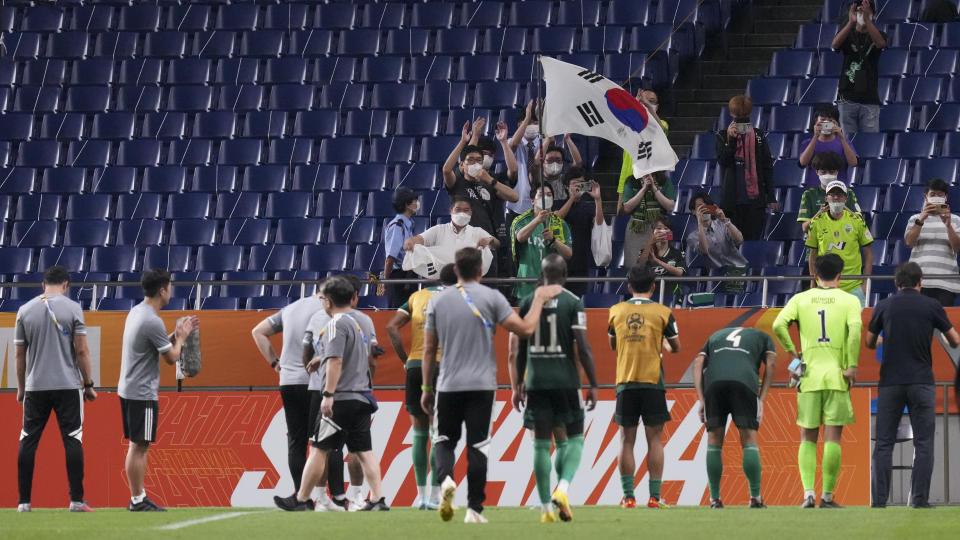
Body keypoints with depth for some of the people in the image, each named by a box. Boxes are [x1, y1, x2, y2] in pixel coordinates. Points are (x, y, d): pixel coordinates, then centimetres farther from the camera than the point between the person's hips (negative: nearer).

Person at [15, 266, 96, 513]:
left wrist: (21, 388, 17)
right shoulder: (72, 308, -3)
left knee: (28, 441, 6)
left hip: (35, 386, 2)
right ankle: (76, 500, -4)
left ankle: (24, 501, 4)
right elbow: (81, 351, -5)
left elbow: (20, 354, 8)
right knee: (72, 439, 0)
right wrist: (88, 384, 2)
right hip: (68, 385, -2)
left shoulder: (25, 310, 4)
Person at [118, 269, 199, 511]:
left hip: (128, 390, 10)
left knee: (137, 446, 13)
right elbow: (171, 357, -11)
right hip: (143, 393, -10)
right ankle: (137, 500, -4)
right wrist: (181, 337, 5)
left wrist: (177, 334, 19)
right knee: (140, 446, -6)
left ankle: (138, 497, 18)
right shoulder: (152, 322, -19)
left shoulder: (136, 313, 11)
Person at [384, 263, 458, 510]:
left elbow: (391, 327, 5)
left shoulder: (417, 296, 15)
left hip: (415, 366, 3)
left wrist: (405, 360, 6)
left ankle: (421, 494, 13)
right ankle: (434, 496, -4)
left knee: (420, 434, 12)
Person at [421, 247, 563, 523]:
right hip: (481, 386, -1)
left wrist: (427, 389, 13)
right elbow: (525, 329, -6)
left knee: (444, 440, 13)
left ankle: (446, 478, -18)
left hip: (448, 385, 1)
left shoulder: (438, 300, 3)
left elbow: (429, 348, 6)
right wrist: (539, 298, 9)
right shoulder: (491, 298, -4)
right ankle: (474, 509, 2)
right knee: (477, 445, 4)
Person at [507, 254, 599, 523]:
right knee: (574, 439, 9)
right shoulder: (573, 303, -3)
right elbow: (583, 347, -8)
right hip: (566, 381, -2)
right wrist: (593, 385, -1)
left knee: (541, 443, 6)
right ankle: (563, 487, -15)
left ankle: (545, 507, 5)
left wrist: (516, 386, 15)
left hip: (536, 382, 3)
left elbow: (515, 350, 7)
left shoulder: (527, 303, 6)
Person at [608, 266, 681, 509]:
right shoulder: (662, 312, 0)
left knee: (626, 440, 6)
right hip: (652, 381, -1)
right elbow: (676, 347, 9)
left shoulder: (616, 311, 5)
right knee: (654, 439, 2)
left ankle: (628, 496, 2)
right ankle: (654, 497, -3)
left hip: (625, 382, 1)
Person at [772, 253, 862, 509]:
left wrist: (791, 350, 7)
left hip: (809, 376, 2)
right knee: (832, 438, 2)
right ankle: (827, 496, 1)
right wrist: (852, 366, -10)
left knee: (808, 438, 8)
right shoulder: (849, 300, 2)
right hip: (837, 376, -1)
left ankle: (808, 492, -5)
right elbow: (855, 329, -15)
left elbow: (778, 325, -7)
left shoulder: (800, 299, 7)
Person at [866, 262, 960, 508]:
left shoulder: (884, 306, 3)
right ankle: (920, 499, -4)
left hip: (890, 383, 1)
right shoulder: (931, 306, 0)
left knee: (884, 443, 5)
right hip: (922, 382, -1)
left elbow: (869, 342, 13)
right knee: (924, 444, 3)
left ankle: (879, 499, -1)